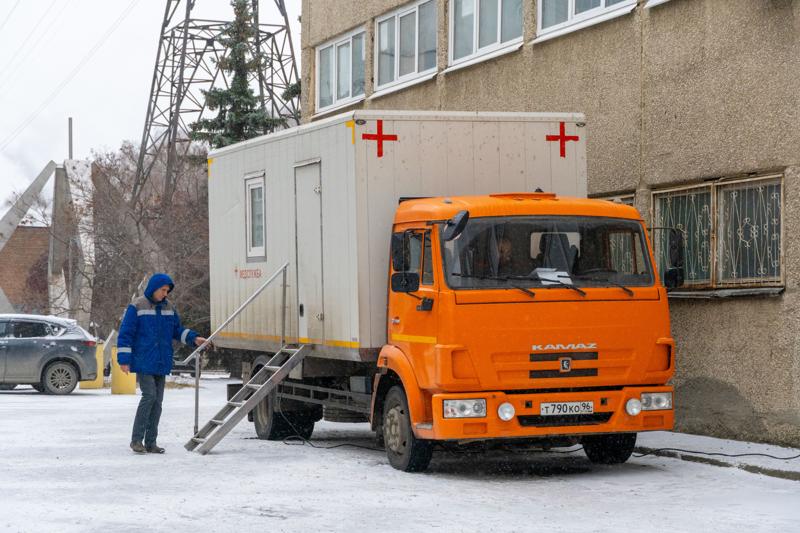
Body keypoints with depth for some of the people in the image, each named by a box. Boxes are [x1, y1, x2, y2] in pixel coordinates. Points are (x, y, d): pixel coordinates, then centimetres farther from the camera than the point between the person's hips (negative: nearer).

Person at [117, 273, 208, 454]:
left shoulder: (168, 308, 12)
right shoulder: (137, 307, -6)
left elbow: (177, 330, 21)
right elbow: (125, 334, -7)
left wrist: (194, 338, 4)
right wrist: (124, 359, -11)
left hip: (161, 363, 6)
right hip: (143, 362, -6)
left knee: (157, 400, 5)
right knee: (149, 395, -16)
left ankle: (150, 442, 11)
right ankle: (136, 439, -9)